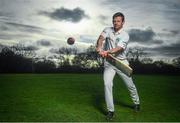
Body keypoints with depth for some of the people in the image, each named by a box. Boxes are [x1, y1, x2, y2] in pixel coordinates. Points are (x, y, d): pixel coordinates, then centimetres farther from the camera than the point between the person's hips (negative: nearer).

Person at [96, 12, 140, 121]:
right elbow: (101, 38, -18)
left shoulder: (125, 35, -12)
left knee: (130, 85, 10)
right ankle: (110, 110, -4)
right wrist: (99, 47, -41)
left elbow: (118, 48, -28)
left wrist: (107, 52, -47)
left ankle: (136, 103, 38)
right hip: (108, 63, 2)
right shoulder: (108, 30, 1)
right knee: (107, 84, -15)